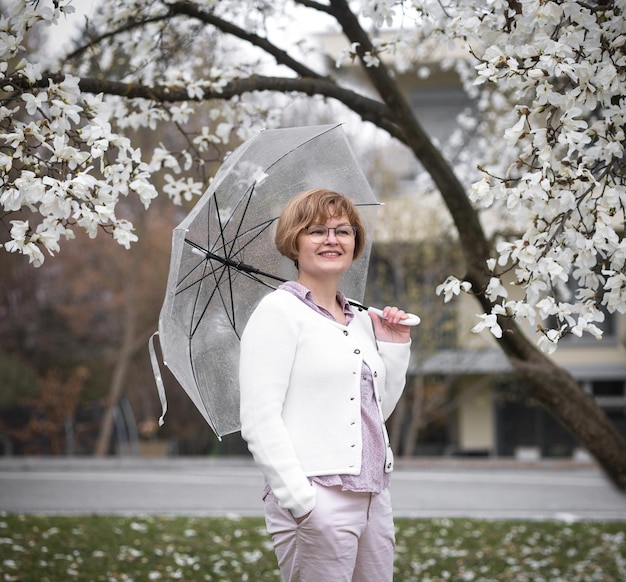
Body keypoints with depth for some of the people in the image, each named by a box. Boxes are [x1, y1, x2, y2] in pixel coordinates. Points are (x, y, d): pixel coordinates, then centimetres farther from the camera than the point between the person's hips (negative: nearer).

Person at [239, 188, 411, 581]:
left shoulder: (361, 320, 16)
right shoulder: (279, 310, -5)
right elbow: (259, 421, -13)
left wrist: (394, 347, 13)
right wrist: (301, 502, -19)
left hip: (374, 499, 7)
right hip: (316, 502, -7)